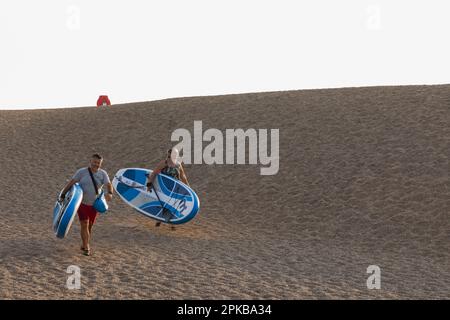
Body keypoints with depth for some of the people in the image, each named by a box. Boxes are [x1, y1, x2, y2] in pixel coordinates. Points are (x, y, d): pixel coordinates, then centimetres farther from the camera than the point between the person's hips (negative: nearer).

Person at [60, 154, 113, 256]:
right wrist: (63, 195, -15)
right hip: (82, 203, -3)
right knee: (84, 225, -9)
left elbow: (109, 185, -12)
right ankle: (86, 248, -4)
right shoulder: (82, 172, -9)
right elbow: (71, 183, -10)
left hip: (94, 204, 3)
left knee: (90, 226, 12)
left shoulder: (103, 174, -3)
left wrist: (109, 193, -34)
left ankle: (84, 245, 28)